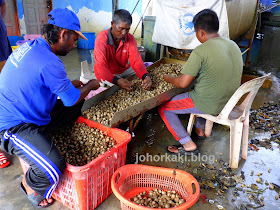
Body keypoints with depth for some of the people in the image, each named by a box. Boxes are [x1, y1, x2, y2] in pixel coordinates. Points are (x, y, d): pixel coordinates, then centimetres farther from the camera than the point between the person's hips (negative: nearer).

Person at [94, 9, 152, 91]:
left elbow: (136, 60, -20)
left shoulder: (130, 39, -11)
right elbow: (101, 66, -31)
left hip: (124, 70, 4)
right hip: (107, 74, -4)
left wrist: (145, 76, -43)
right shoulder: (101, 39, -23)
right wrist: (117, 80, -50)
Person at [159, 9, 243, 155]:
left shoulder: (200, 51, -21)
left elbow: (183, 83, -20)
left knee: (163, 108, 4)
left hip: (209, 105, -8)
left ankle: (188, 145, 5)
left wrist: (168, 78, 0)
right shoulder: (234, 45, 3)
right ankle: (200, 130, 42)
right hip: (229, 102, 9)